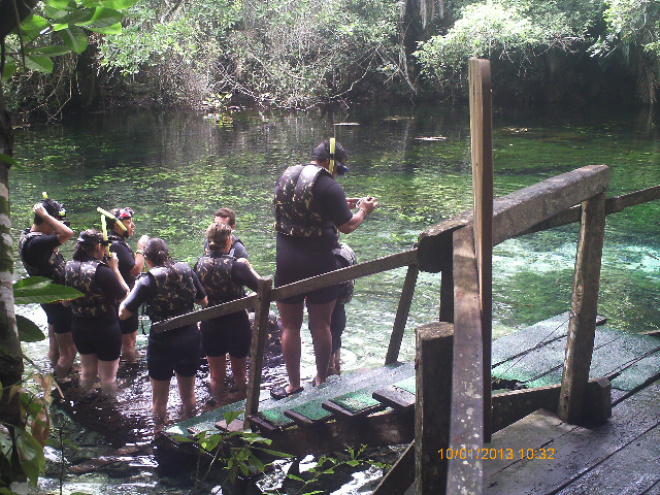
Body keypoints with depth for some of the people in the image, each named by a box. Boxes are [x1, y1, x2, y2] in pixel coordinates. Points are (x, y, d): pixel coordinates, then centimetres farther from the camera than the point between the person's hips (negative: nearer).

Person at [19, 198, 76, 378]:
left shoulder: (27, 236, 3)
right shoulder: (36, 242, -29)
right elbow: (68, 233, -41)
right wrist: (44, 214, -31)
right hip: (58, 300, -10)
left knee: (55, 345, 28)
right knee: (68, 351, 1)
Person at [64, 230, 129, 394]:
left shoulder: (69, 267, -6)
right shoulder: (102, 270, -26)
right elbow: (123, 294, -16)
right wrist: (115, 268, -9)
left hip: (79, 327, 6)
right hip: (106, 329, -6)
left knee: (87, 372, 26)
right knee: (108, 377, 12)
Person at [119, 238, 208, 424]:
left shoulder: (148, 281, -15)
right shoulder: (186, 271, -3)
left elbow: (123, 314, -14)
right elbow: (204, 301, 8)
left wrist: (134, 289, 1)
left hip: (162, 345, -4)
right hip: (191, 341, 4)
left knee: (159, 399, 16)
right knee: (188, 394, 24)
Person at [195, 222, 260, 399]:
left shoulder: (200, 263, -9)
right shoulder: (236, 265, -22)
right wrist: (248, 267, -5)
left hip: (210, 326, 3)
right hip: (237, 324, -3)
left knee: (216, 376, 19)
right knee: (239, 373, 20)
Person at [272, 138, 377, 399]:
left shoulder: (286, 175, 8)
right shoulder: (328, 185, -13)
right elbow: (347, 226, -10)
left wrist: (342, 204, 21)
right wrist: (363, 211, 9)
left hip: (286, 262, 4)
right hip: (318, 263, -4)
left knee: (290, 326, 12)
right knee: (321, 325, 12)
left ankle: (294, 385, 19)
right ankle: (321, 381, 25)